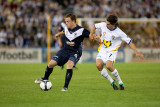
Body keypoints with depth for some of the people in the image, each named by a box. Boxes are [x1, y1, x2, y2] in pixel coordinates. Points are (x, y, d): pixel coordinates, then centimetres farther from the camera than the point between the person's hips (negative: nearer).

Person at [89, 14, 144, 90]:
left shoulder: (119, 33, -15)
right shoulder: (103, 25, -5)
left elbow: (129, 42, -10)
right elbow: (94, 26, 16)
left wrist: (136, 52, -16)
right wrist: (91, 34, 2)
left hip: (112, 51, -4)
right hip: (102, 50, 4)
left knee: (109, 66, -30)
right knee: (98, 65, -24)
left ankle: (120, 82, -7)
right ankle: (112, 82, -5)